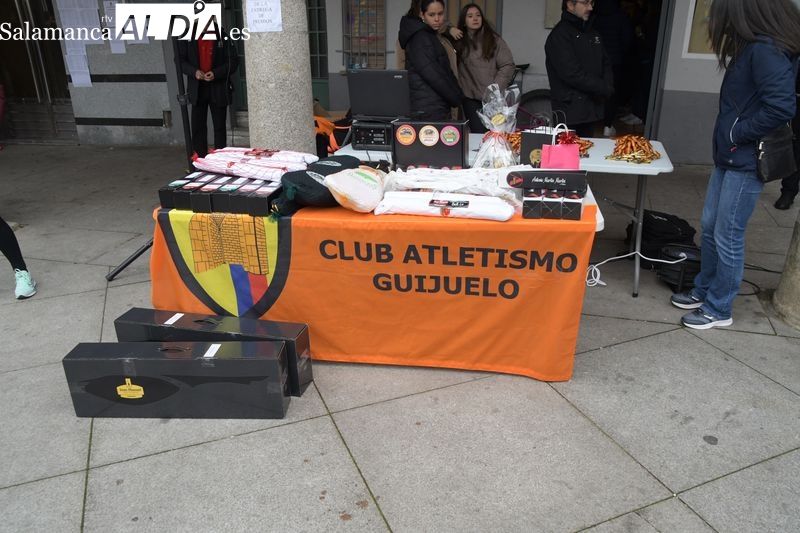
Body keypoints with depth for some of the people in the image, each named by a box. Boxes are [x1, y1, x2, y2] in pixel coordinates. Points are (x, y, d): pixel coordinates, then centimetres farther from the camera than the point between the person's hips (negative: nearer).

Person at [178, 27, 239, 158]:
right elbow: (180, 60, 5)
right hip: (197, 88, 2)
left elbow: (233, 61, -4)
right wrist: (194, 72, -14)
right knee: (198, 127, 3)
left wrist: (216, 73, -17)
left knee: (219, 127, 6)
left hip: (219, 88, -2)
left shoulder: (223, 36, -3)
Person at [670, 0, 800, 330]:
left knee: (727, 237, 1)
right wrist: (726, 137, 1)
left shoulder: (766, 51, -18)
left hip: (746, 163, -9)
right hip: (728, 157, 9)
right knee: (709, 227, 17)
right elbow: (743, 103, 12)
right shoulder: (752, 48, 11)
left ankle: (719, 309, 16)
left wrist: (737, 134, -16)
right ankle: (704, 291, 33)